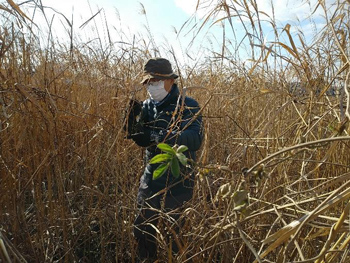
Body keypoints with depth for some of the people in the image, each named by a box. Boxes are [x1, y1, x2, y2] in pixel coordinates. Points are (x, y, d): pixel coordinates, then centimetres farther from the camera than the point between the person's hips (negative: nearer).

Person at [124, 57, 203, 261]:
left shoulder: (188, 105, -14)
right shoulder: (148, 105, 4)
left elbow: (196, 140, -28)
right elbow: (142, 141, 0)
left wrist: (162, 135, -39)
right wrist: (134, 118, -18)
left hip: (178, 182, -5)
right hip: (151, 178, 6)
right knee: (143, 230, 18)